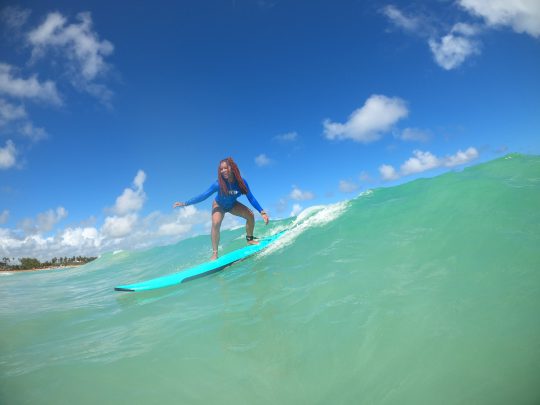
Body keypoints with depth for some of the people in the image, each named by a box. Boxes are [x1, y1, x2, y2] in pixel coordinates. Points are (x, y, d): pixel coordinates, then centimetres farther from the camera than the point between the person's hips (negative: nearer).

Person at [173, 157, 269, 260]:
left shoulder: (241, 182, -28)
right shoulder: (219, 184, -34)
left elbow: (251, 198, -20)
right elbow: (203, 196, -30)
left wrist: (262, 212, -24)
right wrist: (185, 203, -36)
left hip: (233, 205, 3)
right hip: (219, 206, -3)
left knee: (250, 214, -14)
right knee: (215, 224, -28)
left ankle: (250, 239, 8)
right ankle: (214, 253, -19)